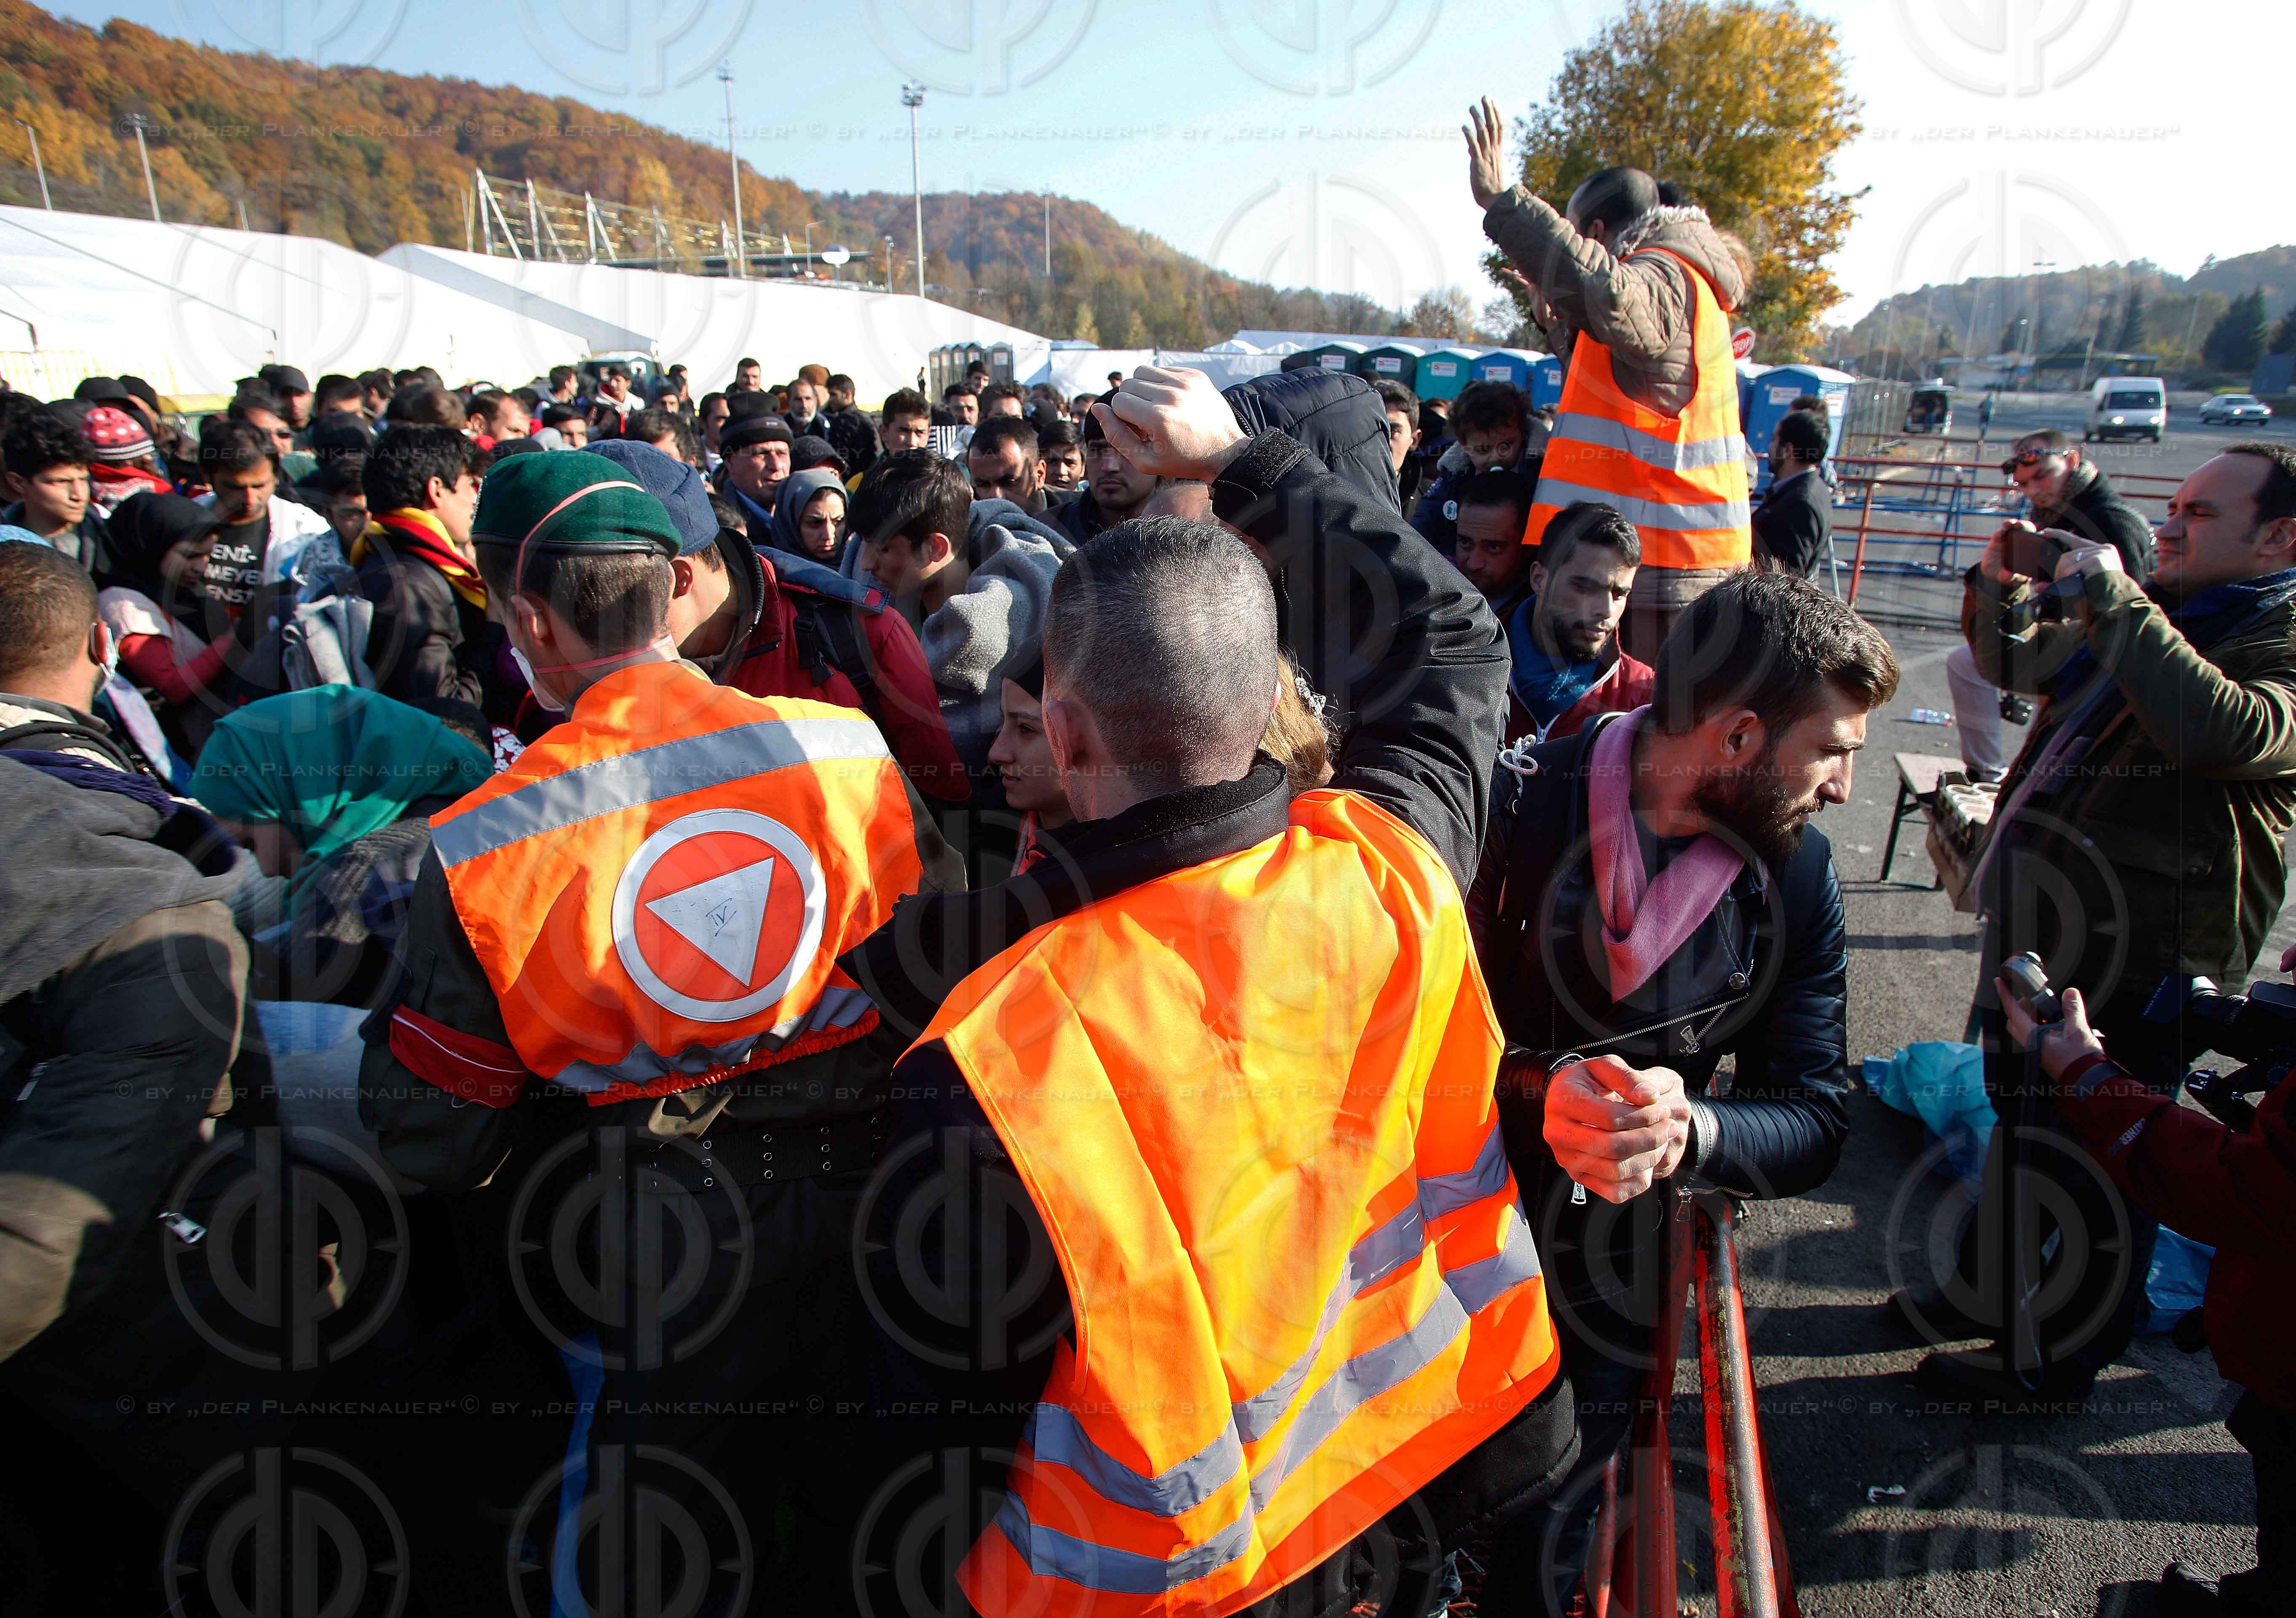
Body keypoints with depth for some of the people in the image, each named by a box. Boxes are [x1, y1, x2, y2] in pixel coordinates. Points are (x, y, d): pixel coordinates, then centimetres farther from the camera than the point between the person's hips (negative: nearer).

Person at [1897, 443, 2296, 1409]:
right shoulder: (2156, 618, 13)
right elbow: (2020, 664, 25)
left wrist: (2117, 605, -30)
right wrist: (2002, 589, 5)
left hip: (2138, 961, -9)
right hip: (2044, 925, 9)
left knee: (2091, 1158, 5)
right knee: (2020, 1118, 23)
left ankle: (2057, 1361, 22)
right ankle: (1988, 1289, 42)